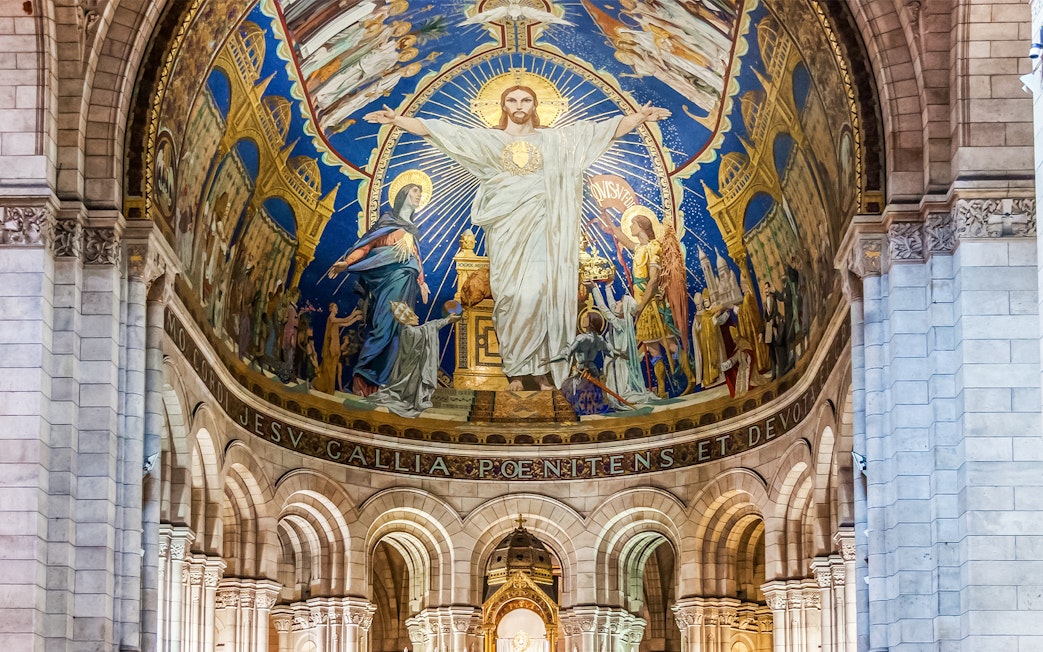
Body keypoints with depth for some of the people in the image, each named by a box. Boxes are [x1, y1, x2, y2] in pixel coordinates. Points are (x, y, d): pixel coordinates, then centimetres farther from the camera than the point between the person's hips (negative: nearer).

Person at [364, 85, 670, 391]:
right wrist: (397, 120, -2)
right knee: (511, 297, -5)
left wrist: (638, 118, -4)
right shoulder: (488, 140, 10)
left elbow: (607, 131, 8)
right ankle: (516, 369, 1)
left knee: (539, 295, -8)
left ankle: (541, 368, -2)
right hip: (505, 231, 0)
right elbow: (434, 131, 5)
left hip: (539, 230, 0)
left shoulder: (556, 140, 12)